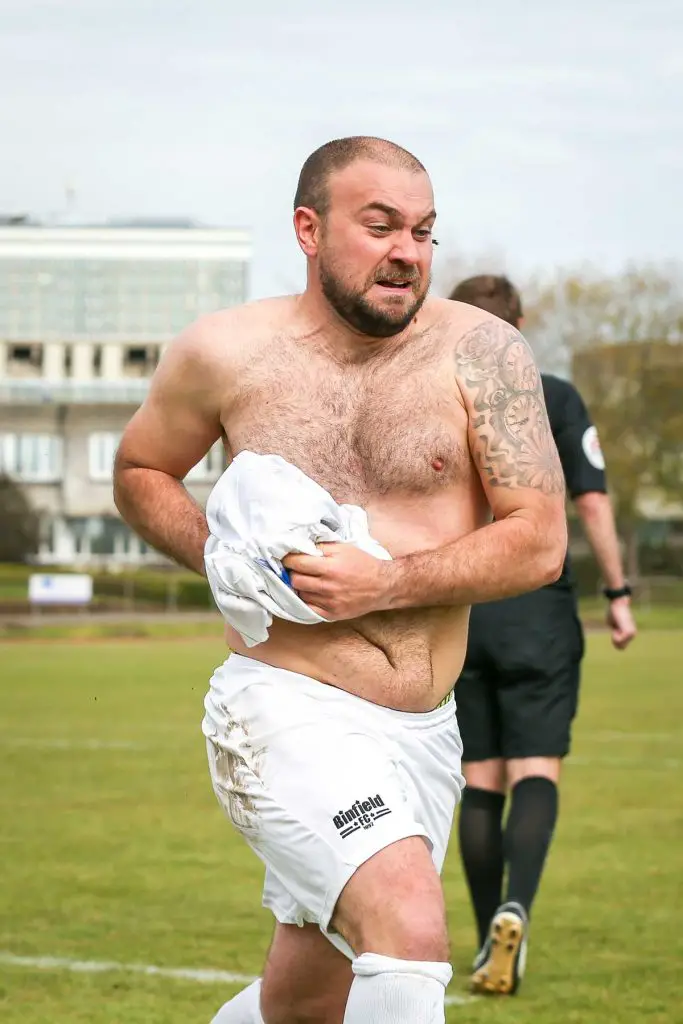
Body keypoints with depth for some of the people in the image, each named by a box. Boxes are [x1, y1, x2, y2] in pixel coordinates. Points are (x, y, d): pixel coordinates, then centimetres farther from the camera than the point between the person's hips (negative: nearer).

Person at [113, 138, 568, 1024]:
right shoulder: (225, 354, -3)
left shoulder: (479, 353, -3)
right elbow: (138, 473, 15)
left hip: (426, 729, 3)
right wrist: (220, 552, -4)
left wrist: (384, 585, -18)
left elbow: (541, 542, -7)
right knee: (410, 929, -28)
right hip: (286, 711, -3)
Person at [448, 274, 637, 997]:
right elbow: (592, 502, -4)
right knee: (535, 773, -4)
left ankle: (490, 944, 12)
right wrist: (618, 595, 3)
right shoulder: (556, 400, 0)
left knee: (480, 782, 9)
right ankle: (514, 909, -29)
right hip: (539, 612, -2)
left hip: (457, 617, 2)